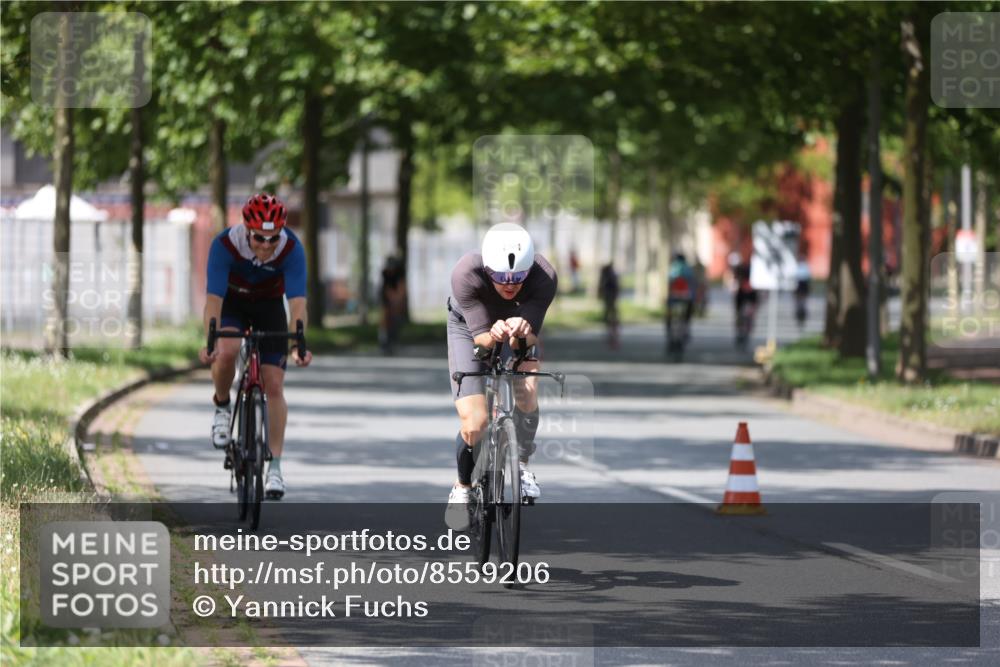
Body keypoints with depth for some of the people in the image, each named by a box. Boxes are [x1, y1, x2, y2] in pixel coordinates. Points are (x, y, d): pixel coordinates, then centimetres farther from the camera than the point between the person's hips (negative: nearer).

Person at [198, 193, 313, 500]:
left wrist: (297, 345, -51)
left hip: (269, 305, 1)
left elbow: (297, 301, -36)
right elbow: (214, 298, -37)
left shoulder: (291, 249, -30)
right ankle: (222, 406, -2)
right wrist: (209, 343, -51)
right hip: (232, 302, -1)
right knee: (227, 352, -32)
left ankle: (274, 467, -2)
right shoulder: (225, 244, -33)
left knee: (274, 386, -8)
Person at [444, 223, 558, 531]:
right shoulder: (466, 274, -39)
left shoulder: (544, 277, -35)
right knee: (474, 423, -14)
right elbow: (480, 337, -35)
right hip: (470, 328, -1)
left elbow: (531, 338, -35)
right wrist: (493, 335, -57)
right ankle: (462, 487, 16)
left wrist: (521, 332, -58)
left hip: (517, 326, 1)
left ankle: (522, 464, 3)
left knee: (527, 392, -26)